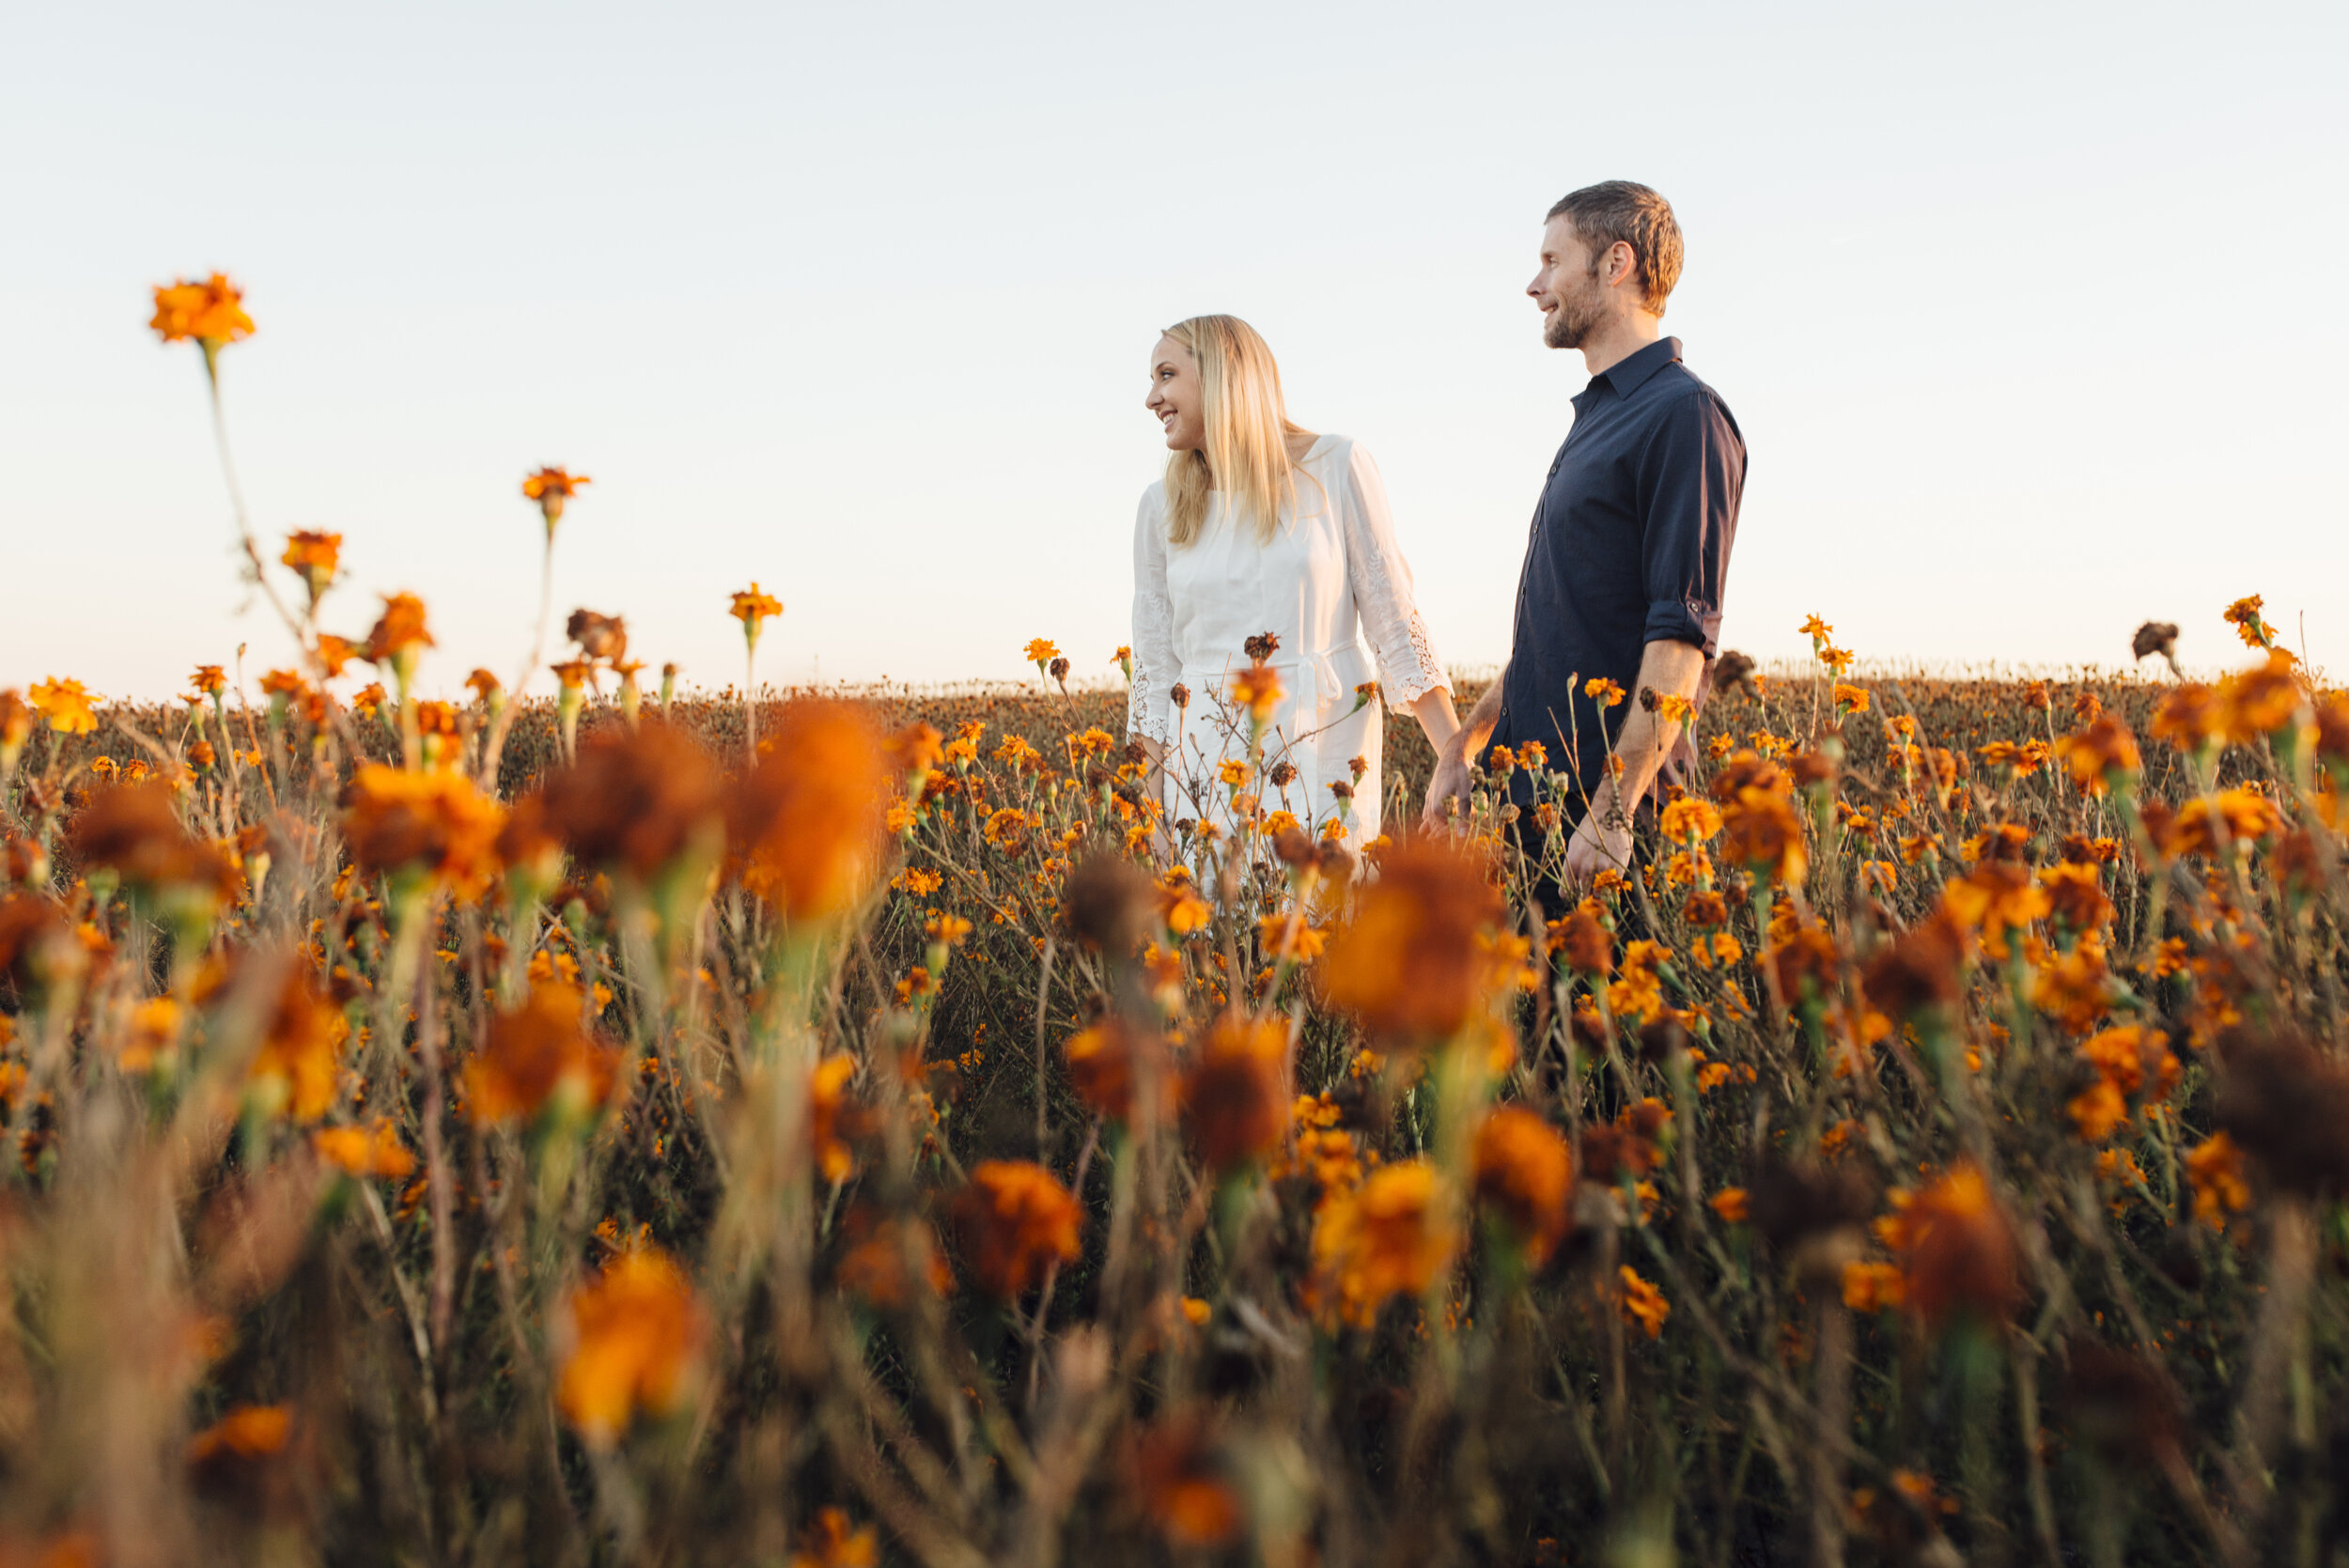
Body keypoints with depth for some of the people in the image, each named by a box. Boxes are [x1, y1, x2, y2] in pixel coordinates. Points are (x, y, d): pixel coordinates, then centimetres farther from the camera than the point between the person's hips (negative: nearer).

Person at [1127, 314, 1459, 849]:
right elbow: (1155, 664, 9)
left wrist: (1460, 762, -5)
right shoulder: (1162, 508, 6)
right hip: (1208, 762, 2)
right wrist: (1159, 798, 5)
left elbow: (1393, 620, -1)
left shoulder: (1337, 467, -1)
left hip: (1326, 748, -2)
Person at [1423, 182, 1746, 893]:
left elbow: (1683, 634, -20)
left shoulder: (1684, 415, -11)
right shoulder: (1596, 419, 19)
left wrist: (1611, 813, -24)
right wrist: (1464, 745, 18)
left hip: (1612, 808, -9)